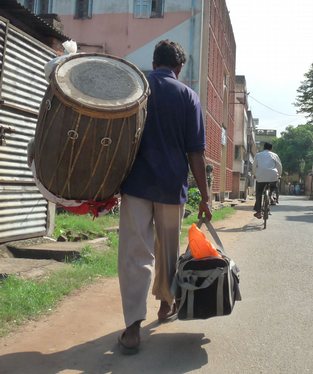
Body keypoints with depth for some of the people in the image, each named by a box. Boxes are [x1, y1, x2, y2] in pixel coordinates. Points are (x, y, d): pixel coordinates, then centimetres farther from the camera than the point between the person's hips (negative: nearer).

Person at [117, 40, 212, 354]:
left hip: (136, 182, -1)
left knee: (134, 252, -2)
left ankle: (133, 326, -9)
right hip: (172, 184, 1)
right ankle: (166, 303, 35)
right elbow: (195, 152, -3)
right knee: (168, 249, 18)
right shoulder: (188, 96, 1)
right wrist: (204, 196, 2)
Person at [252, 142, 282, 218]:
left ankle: (258, 212, 6)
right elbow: (279, 167, 14)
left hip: (261, 177, 1)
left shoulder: (258, 155, 16)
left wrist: (256, 175, 32)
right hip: (273, 176, -1)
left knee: (258, 194, 10)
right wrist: (278, 175, 29)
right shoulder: (274, 155, 14)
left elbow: (254, 167, 17)